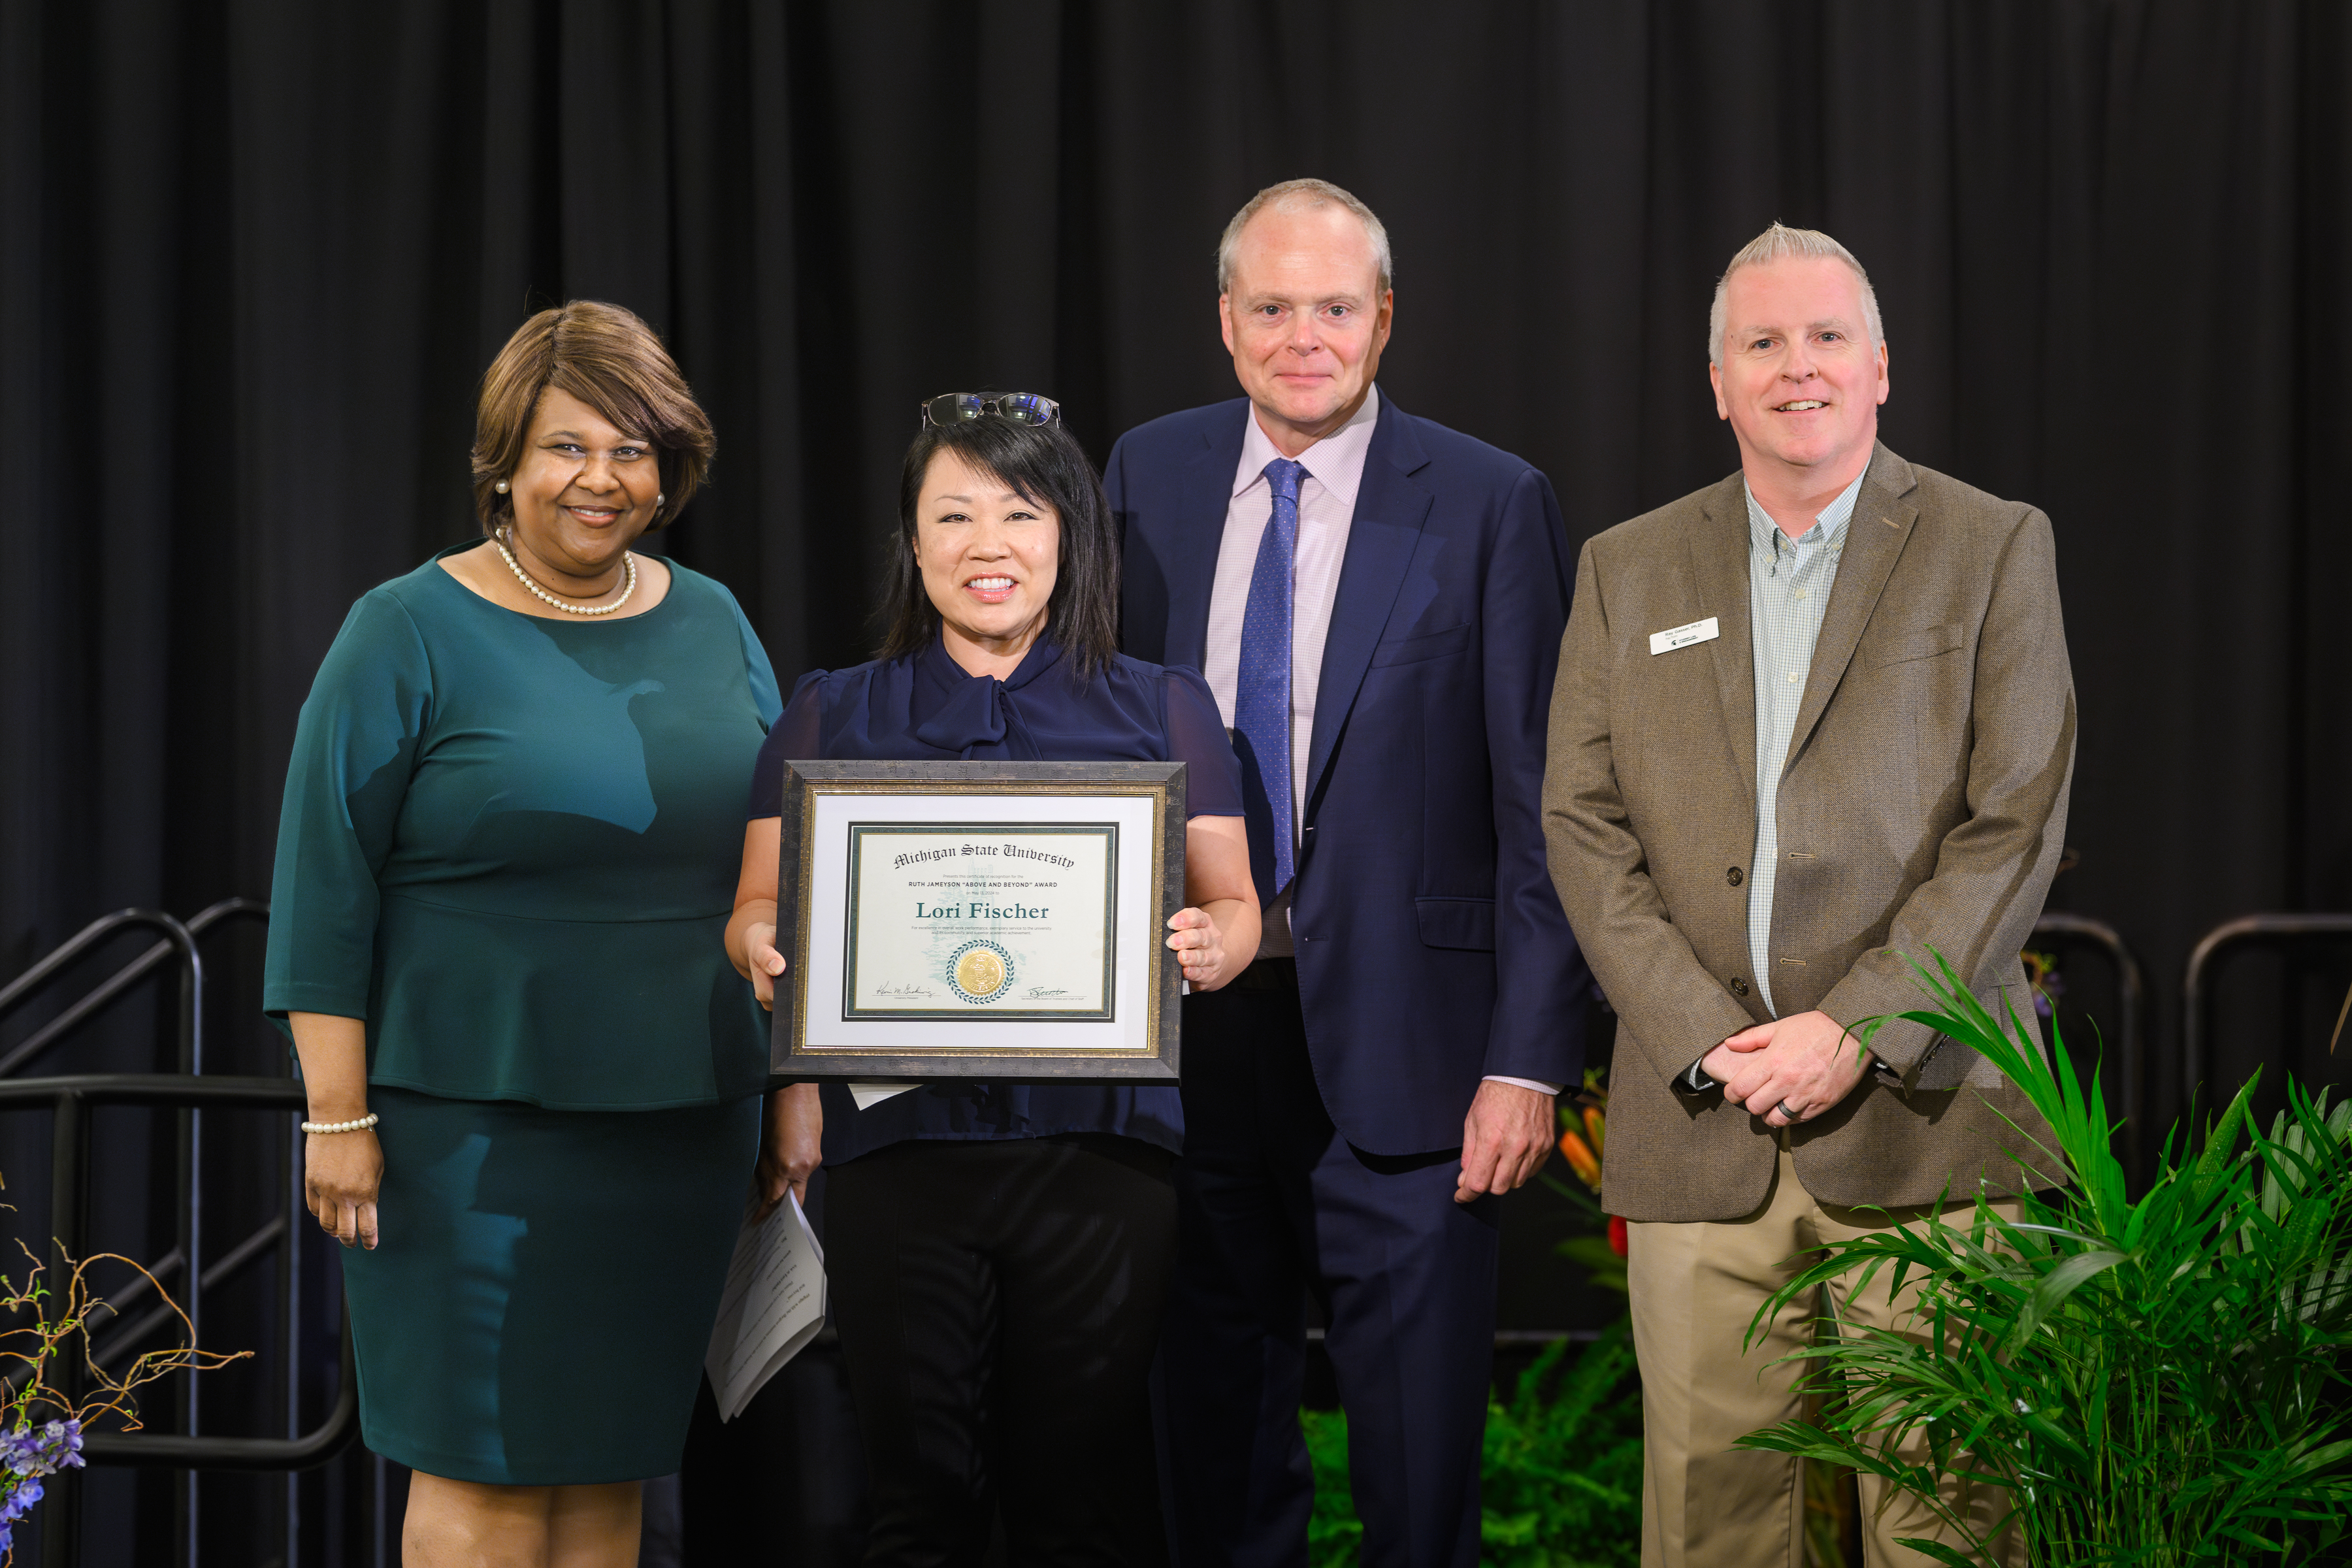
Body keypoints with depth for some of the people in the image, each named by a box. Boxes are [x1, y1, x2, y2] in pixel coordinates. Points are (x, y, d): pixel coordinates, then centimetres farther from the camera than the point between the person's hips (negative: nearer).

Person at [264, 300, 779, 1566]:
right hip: (479, 1118, -4)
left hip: (682, 1120, 5)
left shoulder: (711, 625, 10)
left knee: (612, 1465, 9)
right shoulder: (410, 633, -4)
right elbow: (325, 888, -5)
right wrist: (337, 1116, -10)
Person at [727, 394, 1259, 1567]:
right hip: (899, 1141, 1)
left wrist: (1207, 944, -11)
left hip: (1097, 1144, 0)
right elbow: (758, 909, 12)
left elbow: (1233, 903, 11)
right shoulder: (833, 715, 13)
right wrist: (765, 952, -10)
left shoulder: (1161, 710, 11)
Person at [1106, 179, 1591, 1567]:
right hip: (1188, 1030, 4)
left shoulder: (1488, 505, -4)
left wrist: (1529, 1060, -12)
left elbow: (1542, 808, -6)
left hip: (1398, 1045, -4)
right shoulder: (1149, 478, 8)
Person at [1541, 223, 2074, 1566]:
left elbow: (2016, 827, -2)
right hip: (1699, 1118, 2)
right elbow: (1585, 828, 7)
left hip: (1918, 1113, -2)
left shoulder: (1993, 549, 6)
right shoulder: (1627, 572, 14)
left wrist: (1857, 1032, -11)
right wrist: (1704, 1039, -7)